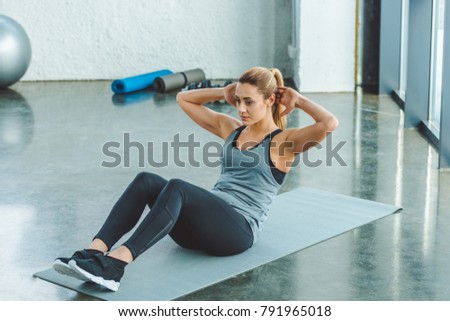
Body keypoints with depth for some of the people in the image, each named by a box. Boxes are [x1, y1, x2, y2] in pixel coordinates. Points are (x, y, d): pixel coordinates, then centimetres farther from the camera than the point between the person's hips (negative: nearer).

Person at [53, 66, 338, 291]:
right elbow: (184, 99, 29)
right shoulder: (231, 128, 21)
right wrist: (223, 92, 19)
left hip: (238, 230, -6)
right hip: (204, 226, 7)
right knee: (146, 181, -21)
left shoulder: (283, 141, 2)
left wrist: (298, 100, -1)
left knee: (176, 188, -34)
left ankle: (115, 265, -48)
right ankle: (93, 253, -37)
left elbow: (329, 124, -16)